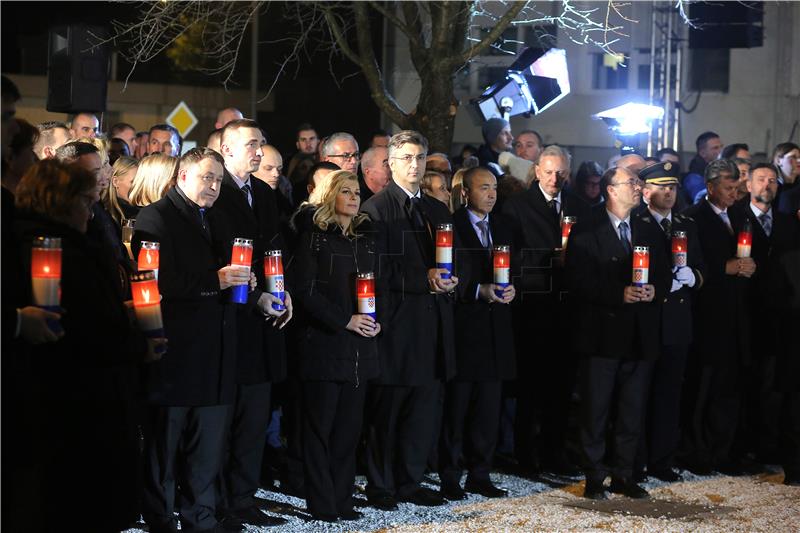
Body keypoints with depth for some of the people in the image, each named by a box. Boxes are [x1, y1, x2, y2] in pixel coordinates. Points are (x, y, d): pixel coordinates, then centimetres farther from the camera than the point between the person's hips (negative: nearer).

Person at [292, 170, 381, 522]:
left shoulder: (365, 240, 16)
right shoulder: (314, 239, -1)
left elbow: (379, 288, 18)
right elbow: (306, 291, -9)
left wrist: (376, 320, -1)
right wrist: (345, 320, -15)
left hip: (360, 348, 5)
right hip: (324, 345, -5)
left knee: (349, 426, 6)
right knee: (320, 426, -1)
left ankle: (342, 500, 12)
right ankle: (322, 503, 4)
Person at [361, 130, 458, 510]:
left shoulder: (438, 210, 18)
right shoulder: (376, 209, -4)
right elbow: (379, 268, -13)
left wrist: (449, 279, -1)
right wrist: (424, 279, -16)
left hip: (433, 322, 6)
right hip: (396, 322, -6)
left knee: (425, 410, 9)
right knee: (386, 411, 1)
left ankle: (409, 481, 19)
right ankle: (380, 486, 10)